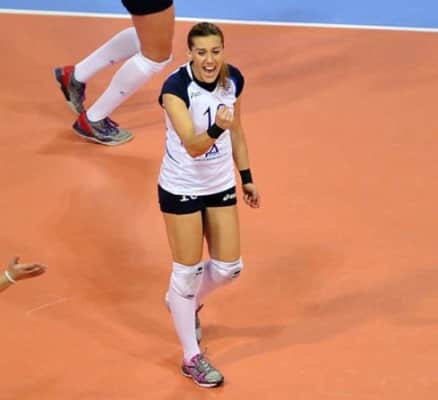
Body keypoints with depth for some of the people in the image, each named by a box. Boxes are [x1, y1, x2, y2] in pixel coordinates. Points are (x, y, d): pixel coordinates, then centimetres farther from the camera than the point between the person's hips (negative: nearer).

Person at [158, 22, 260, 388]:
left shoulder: (233, 79, -8)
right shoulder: (175, 87, -25)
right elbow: (192, 146, -34)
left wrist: (247, 177, 11)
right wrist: (216, 129, -52)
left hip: (221, 185, 6)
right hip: (182, 188, -5)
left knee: (229, 268, 10)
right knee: (189, 270, 3)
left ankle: (187, 305, 43)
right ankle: (192, 358, 19)